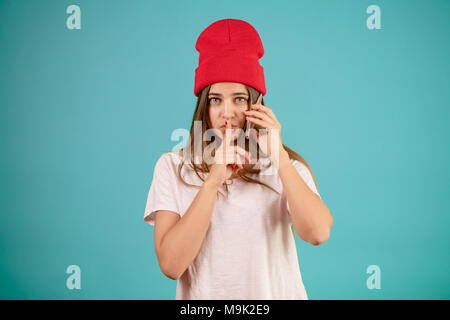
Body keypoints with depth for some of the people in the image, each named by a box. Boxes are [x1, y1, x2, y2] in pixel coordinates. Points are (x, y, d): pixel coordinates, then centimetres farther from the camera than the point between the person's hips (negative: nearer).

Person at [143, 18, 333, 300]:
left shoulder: (285, 166, -4)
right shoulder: (172, 167, -5)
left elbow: (318, 233, -19)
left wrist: (279, 156, -20)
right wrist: (213, 180, -21)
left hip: (275, 292, 1)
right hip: (203, 295, 0)